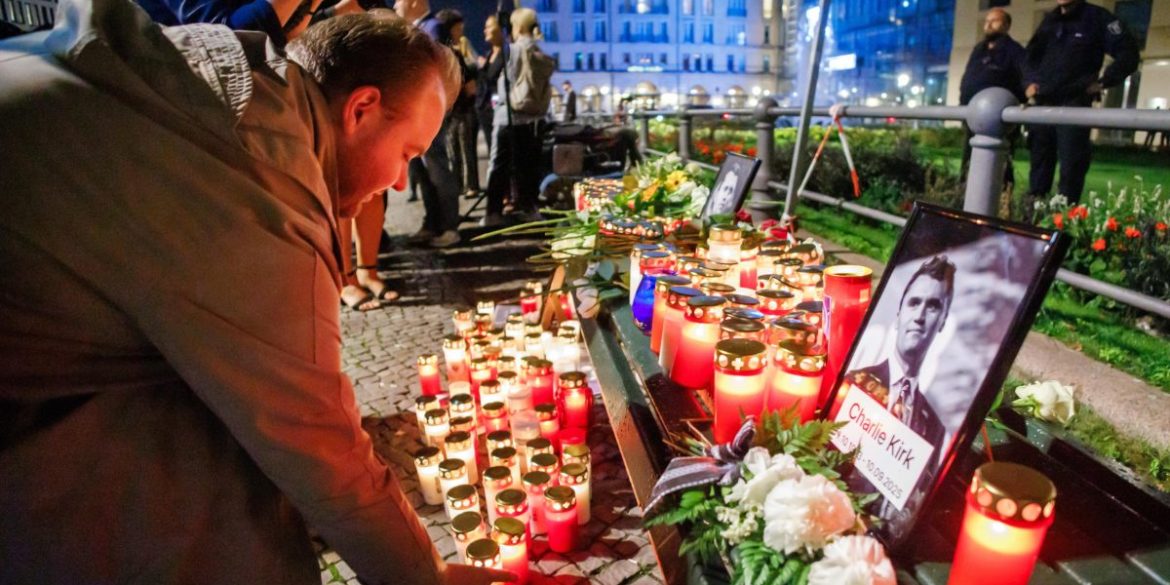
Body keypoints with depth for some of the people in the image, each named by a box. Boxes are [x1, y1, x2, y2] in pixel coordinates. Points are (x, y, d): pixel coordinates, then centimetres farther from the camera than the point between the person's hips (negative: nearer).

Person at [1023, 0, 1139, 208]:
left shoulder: (1097, 17, 1)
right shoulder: (1049, 20, 16)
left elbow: (1128, 54, -1)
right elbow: (1031, 56, 27)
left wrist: (1102, 82, -9)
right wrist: (1030, 82, 11)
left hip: (1075, 104, -5)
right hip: (1043, 103, 5)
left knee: (1071, 165, -8)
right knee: (1039, 159, 7)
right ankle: (1033, 206, 12)